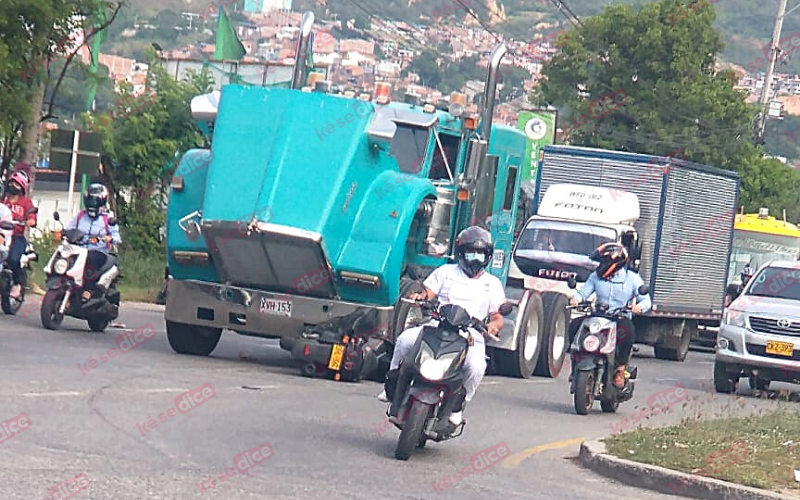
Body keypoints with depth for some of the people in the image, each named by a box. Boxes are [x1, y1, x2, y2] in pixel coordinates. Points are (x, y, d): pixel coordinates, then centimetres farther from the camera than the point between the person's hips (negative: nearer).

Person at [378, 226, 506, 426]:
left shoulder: (492, 284, 17)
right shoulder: (446, 272, 18)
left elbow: (497, 317, 9)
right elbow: (428, 294, 11)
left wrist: (494, 325, -16)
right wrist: (420, 297, -14)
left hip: (471, 336, -1)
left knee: (476, 366, -33)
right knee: (406, 339, -29)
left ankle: (458, 405, -7)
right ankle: (392, 384, -7)